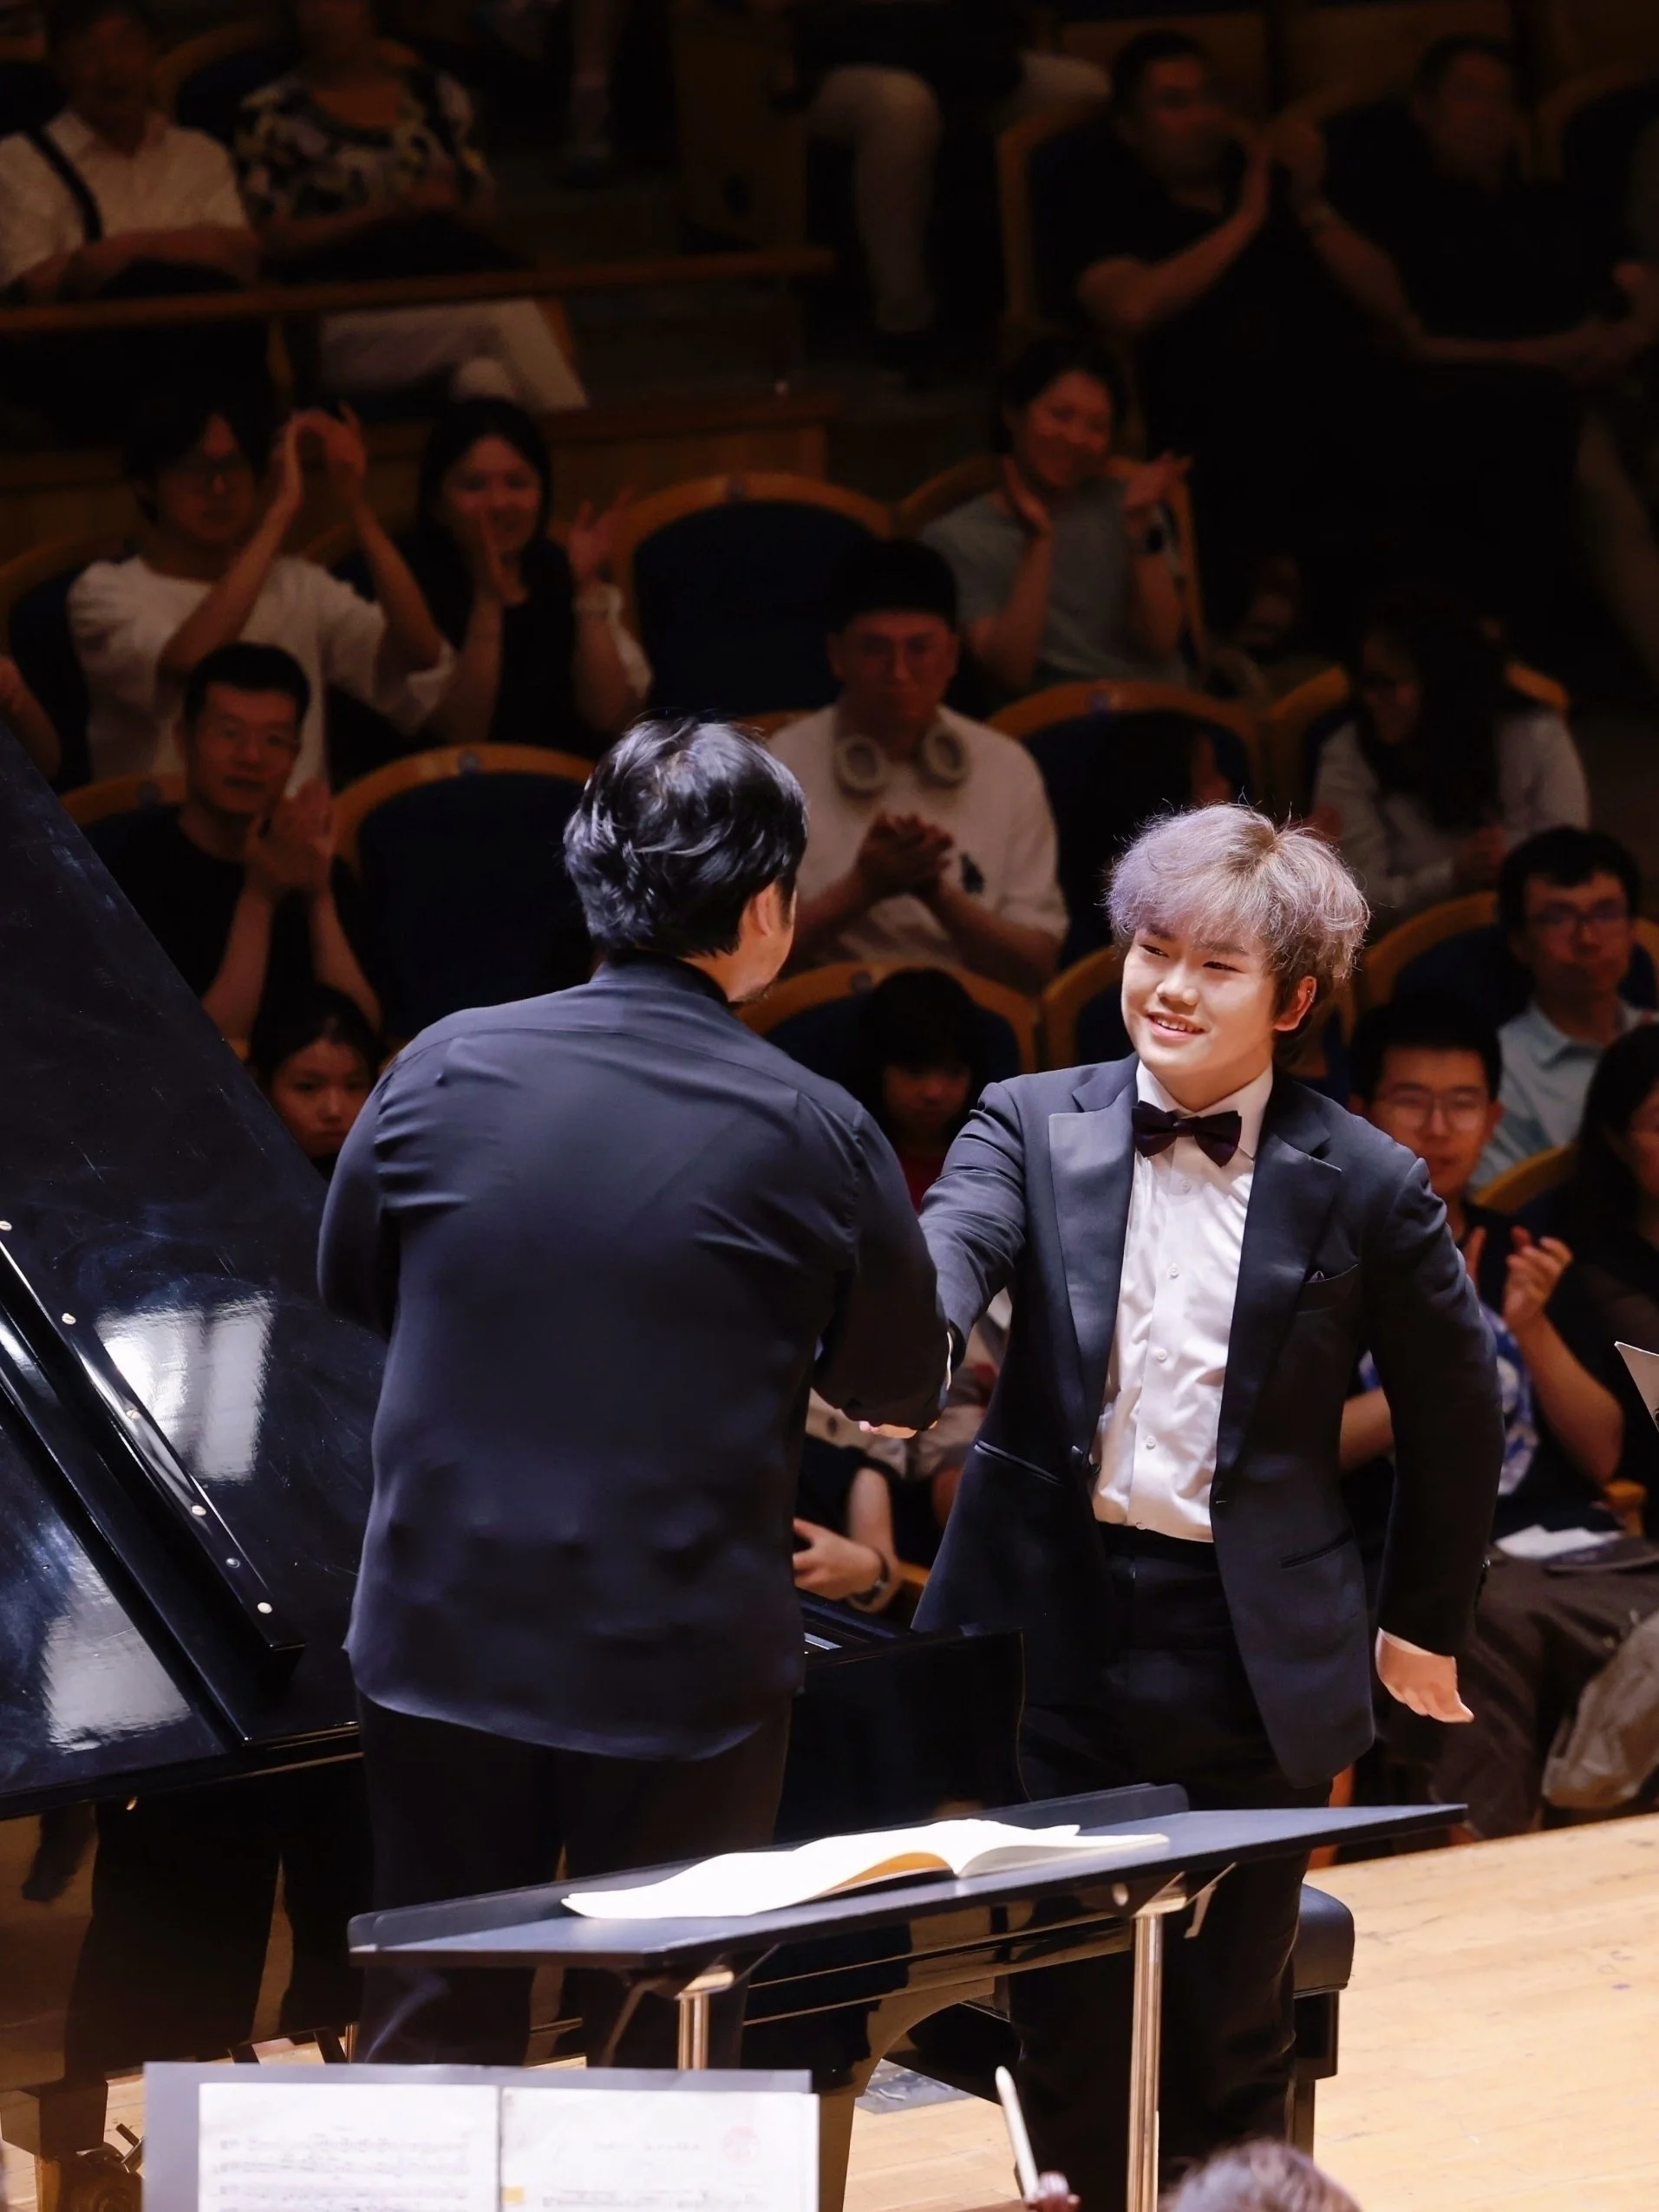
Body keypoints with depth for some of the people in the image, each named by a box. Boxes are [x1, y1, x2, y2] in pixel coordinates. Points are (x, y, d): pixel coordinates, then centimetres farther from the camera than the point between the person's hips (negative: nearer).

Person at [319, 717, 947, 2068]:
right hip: (684, 1671, -3)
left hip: (447, 1644, 3)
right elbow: (904, 1385, 1)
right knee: (667, 2058, 10)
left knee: (428, 2052, 14)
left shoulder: (445, 1068, -5)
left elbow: (353, 1280, 11)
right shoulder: (816, 1136, -12)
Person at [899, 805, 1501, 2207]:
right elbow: (951, 1249, -20)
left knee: (1231, 2037, 7)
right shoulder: (1034, 1129, 1)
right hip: (1054, 1621, 1)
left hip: (1250, 1655, -1)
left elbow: (1455, 1417, 9)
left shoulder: (1364, 1188, -2)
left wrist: (1425, 1624, 14)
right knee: (1063, 2025, 8)